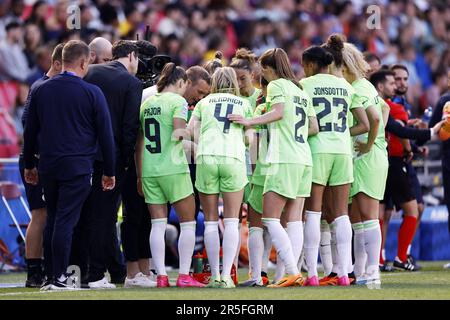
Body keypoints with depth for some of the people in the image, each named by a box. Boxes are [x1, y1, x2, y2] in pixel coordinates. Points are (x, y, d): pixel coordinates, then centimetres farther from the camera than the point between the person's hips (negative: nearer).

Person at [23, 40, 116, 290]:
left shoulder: (41, 90, 5)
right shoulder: (92, 92, -6)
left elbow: (30, 131, 11)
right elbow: (106, 135, -3)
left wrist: (30, 164, 22)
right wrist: (109, 172, 5)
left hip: (48, 166, 4)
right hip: (78, 167, -4)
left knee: (52, 220, 13)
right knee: (65, 222, -4)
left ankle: (51, 276, 14)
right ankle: (59, 277, -4)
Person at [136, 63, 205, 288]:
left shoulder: (147, 103, 12)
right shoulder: (178, 101, -4)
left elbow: (139, 142, 14)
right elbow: (178, 131, -19)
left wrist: (140, 175, 18)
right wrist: (184, 134, 4)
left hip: (149, 171, 5)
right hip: (173, 168, -5)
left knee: (158, 224, 5)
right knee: (188, 222, 4)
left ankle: (161, 276, 0)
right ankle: (184, 276, -1)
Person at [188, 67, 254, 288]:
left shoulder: (204, 102, 20)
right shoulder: (244, 104, 18)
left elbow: (190, 130, 9)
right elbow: (250, 138, 10)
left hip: (206, 158, 1)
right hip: (234, 158, -1)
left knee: (210, 222, 7)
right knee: (231, 221, 2)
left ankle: (215, 276, 5)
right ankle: (226, 276, -6)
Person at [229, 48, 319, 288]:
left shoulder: (276, 85, -1)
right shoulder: (300, 91, 21)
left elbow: (278, 112, -18)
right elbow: (314, 127, 17)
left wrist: (250, 121, -15)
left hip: (284, 160, -8)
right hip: (304, 159, 8)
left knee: (270, 219, -7)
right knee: (294, 220, 5)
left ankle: (292, 271, -17)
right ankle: (295, 273, -2)